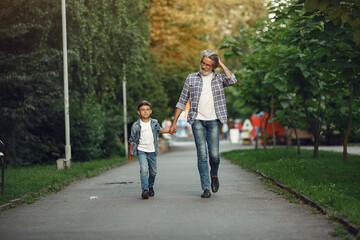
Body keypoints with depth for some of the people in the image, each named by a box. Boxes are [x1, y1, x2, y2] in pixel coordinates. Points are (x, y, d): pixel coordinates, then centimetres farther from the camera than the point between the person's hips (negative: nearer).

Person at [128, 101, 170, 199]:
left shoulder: (154, 123, 2)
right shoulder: (136, 125, -7)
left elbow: (159, 129, 26)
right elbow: (132, 140, 1)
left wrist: (169, 131, 12)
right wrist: (130, 154, 3)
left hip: (152, 151, 3)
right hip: (142, 151, -3)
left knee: (153, 171, 12)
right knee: (144, 170, -19)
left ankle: (150, 186, 36)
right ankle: (145, 190, -20)